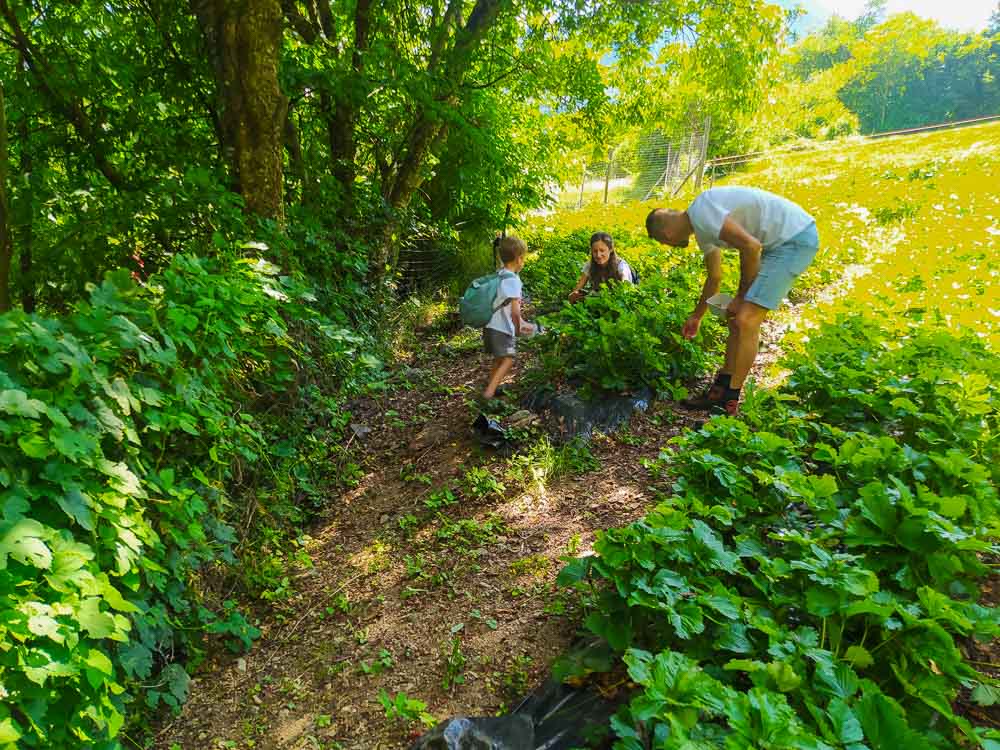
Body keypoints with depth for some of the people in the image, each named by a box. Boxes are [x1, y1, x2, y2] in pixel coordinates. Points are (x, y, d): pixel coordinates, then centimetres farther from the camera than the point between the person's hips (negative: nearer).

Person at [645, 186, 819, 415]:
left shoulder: (701, 213, -17)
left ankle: (729, 401, -4)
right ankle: (720, 391, 17)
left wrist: (741, 295, -12)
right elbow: (714, 277, 28)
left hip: (796, 237, -10)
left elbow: (751, 246, -24)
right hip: (779, 241, 10)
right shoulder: (702, 228, 14)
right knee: (737, 318, 9)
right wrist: (697, 316, 40)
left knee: (745, 320, -12)